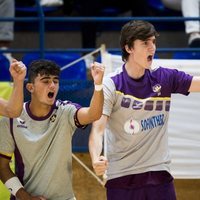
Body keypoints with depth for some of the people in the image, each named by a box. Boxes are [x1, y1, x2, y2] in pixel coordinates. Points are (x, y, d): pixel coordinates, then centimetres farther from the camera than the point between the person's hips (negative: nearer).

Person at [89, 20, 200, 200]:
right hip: (121, 176, -3)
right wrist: (96, 159, -34)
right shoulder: (111, 85, -7)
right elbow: (98, 129, -16)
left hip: (160, 175, 3)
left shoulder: (165, 78, 4)